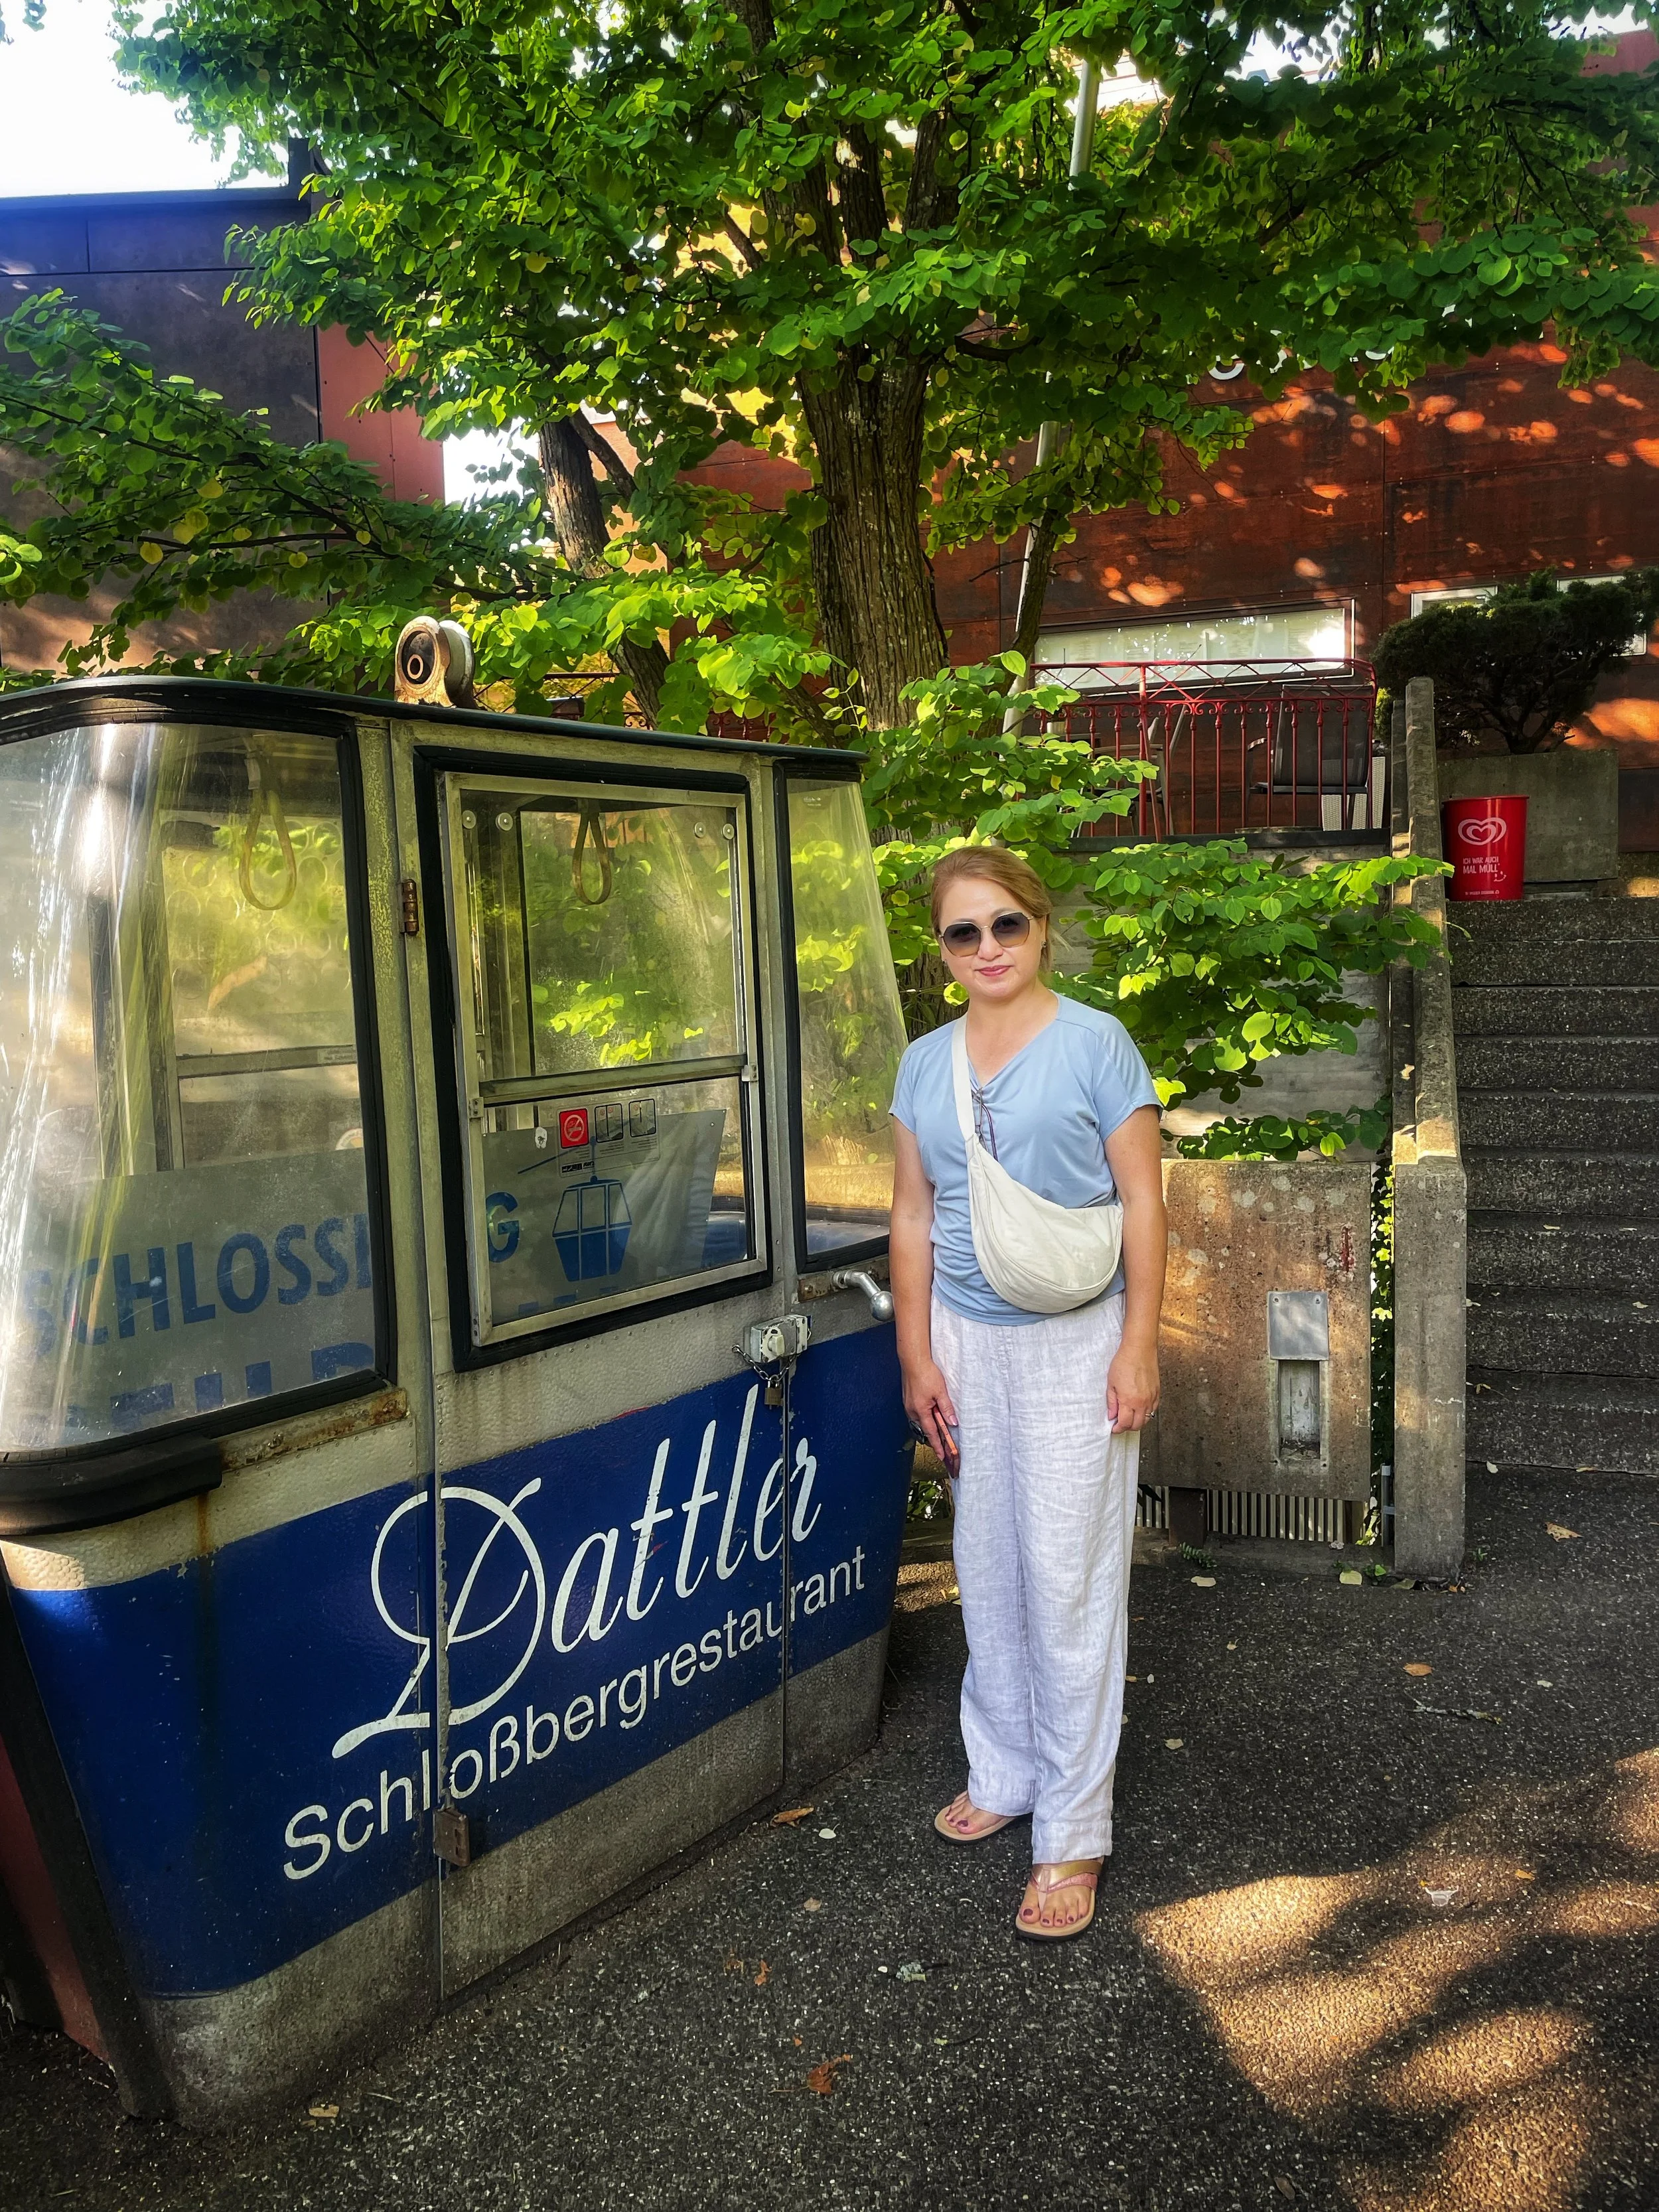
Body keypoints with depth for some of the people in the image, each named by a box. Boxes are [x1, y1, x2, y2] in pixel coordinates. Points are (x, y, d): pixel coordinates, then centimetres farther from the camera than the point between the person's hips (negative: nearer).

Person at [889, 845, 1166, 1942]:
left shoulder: (1095, 1045, -6)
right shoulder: (926, 1063, 7)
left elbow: (1143, 1202, -7)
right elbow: (914, 1215, 9)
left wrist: (1138, 1350, -12)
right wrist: (918, 1355, 5)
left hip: (1073, 1339, -4)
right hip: (968, 1337, 5)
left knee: (1070, 1580, 0)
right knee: (988, 1570, 13)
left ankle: (1072, 1832, 12)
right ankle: (1003, 1774, 32)